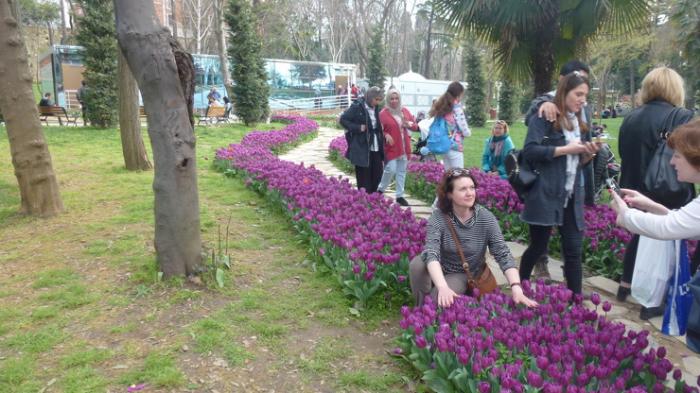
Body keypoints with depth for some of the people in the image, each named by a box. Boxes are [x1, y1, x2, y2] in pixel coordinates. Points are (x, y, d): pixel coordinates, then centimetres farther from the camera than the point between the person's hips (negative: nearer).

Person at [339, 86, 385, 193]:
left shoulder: (375, 108, 12)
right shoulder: (357, 107, -9)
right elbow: (343, 119, -9)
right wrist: (358, 128, -16)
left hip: (375, 148, 7)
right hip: (362, 149, -7)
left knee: (378, 174, 8)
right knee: (364, 178, -1)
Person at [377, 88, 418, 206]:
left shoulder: (405, 111, 8)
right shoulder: (383, 113, -7)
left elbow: (415, 126, 11)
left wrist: (409, 124, -10)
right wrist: (386, 135, -22)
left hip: (404, 147, 5)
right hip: (391, 147, -5)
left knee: (402, 171, 9)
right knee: (391, 170, -12)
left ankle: (400, 196, 17)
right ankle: (380, 190, 13)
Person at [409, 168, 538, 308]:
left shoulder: (486, 218, -18)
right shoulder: (438, 217, -22)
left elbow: (503, 255, -21)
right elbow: (431, 253, -35)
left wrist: (516, 288, -37)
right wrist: (443, 287, -52)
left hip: (463, 274, 0)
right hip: (439, 270, 1)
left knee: (436, 300, -28)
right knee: (417, 264, -31)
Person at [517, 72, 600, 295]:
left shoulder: (578, 122, 16)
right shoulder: (545, 118, -6)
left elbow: (579, 163, 21)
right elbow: (530, 151, -19)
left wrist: (588, 154, 0)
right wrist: (565, 149, -17)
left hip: (572, 197, 7)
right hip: (545, 195, -6)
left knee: (574, 250, 5)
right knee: (538, 247, 5)